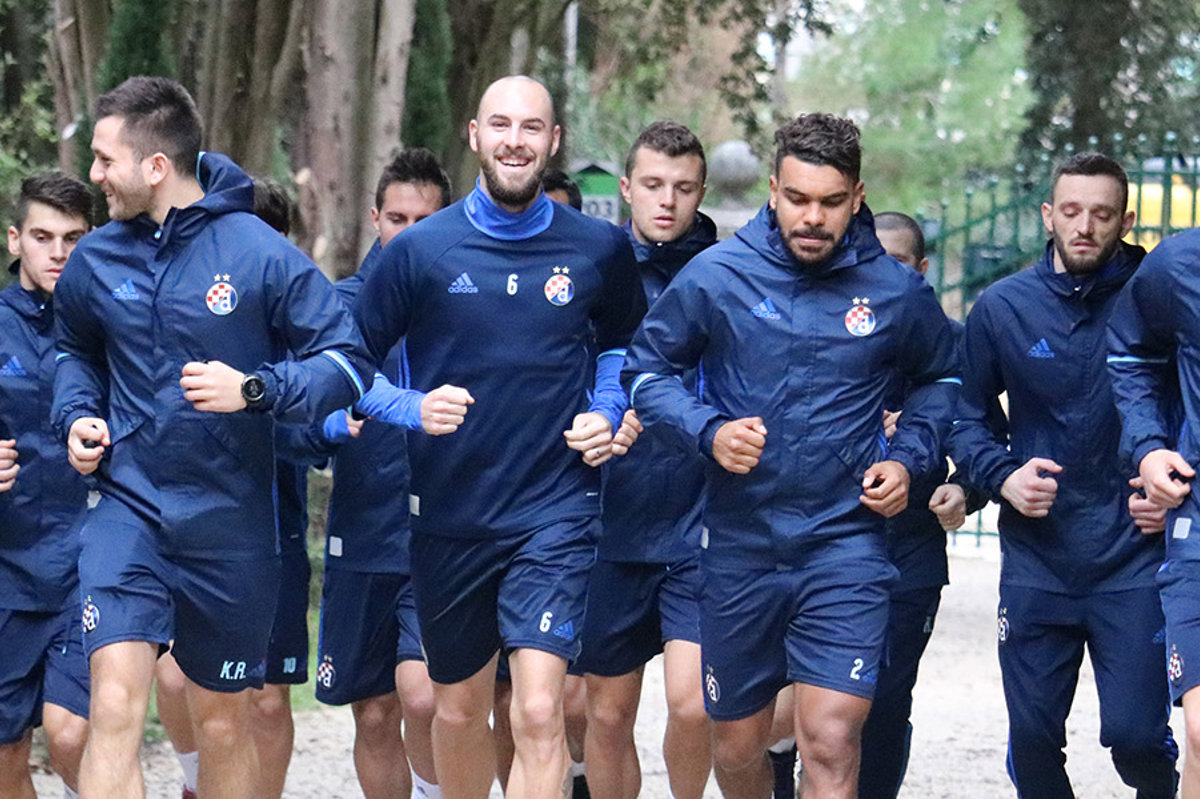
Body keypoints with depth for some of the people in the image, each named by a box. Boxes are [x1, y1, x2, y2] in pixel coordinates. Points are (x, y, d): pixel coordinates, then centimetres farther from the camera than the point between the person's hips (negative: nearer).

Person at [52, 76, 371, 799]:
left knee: (225, 726, 12)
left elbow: (346, 364, -6)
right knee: (115, 708, -16)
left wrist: (255, 390, -21)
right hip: (128, 510, 1)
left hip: (233, 525, -1)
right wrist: (78, 414, 4)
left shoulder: (262, 254, -9)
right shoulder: (95, 260, 3)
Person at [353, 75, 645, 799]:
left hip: (556, 514, -1)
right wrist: (412, 410, -13)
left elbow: (623, 341, 23)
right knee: (459, 712, 15)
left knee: (539, 711, -16)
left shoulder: (600, 248, 1)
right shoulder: (421, 250, -3)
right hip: (449, 515, 1)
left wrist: (608, 413, 5)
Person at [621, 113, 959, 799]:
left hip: (846, 544, -1)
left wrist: (908, 457, 1)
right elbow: (647, 368, 7)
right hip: (740, 544, 1)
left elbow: (942, 378, 18)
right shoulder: (716, 276, -4)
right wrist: (709, 431, -11)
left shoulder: (898, 293, -1)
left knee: (831, 741, -15)